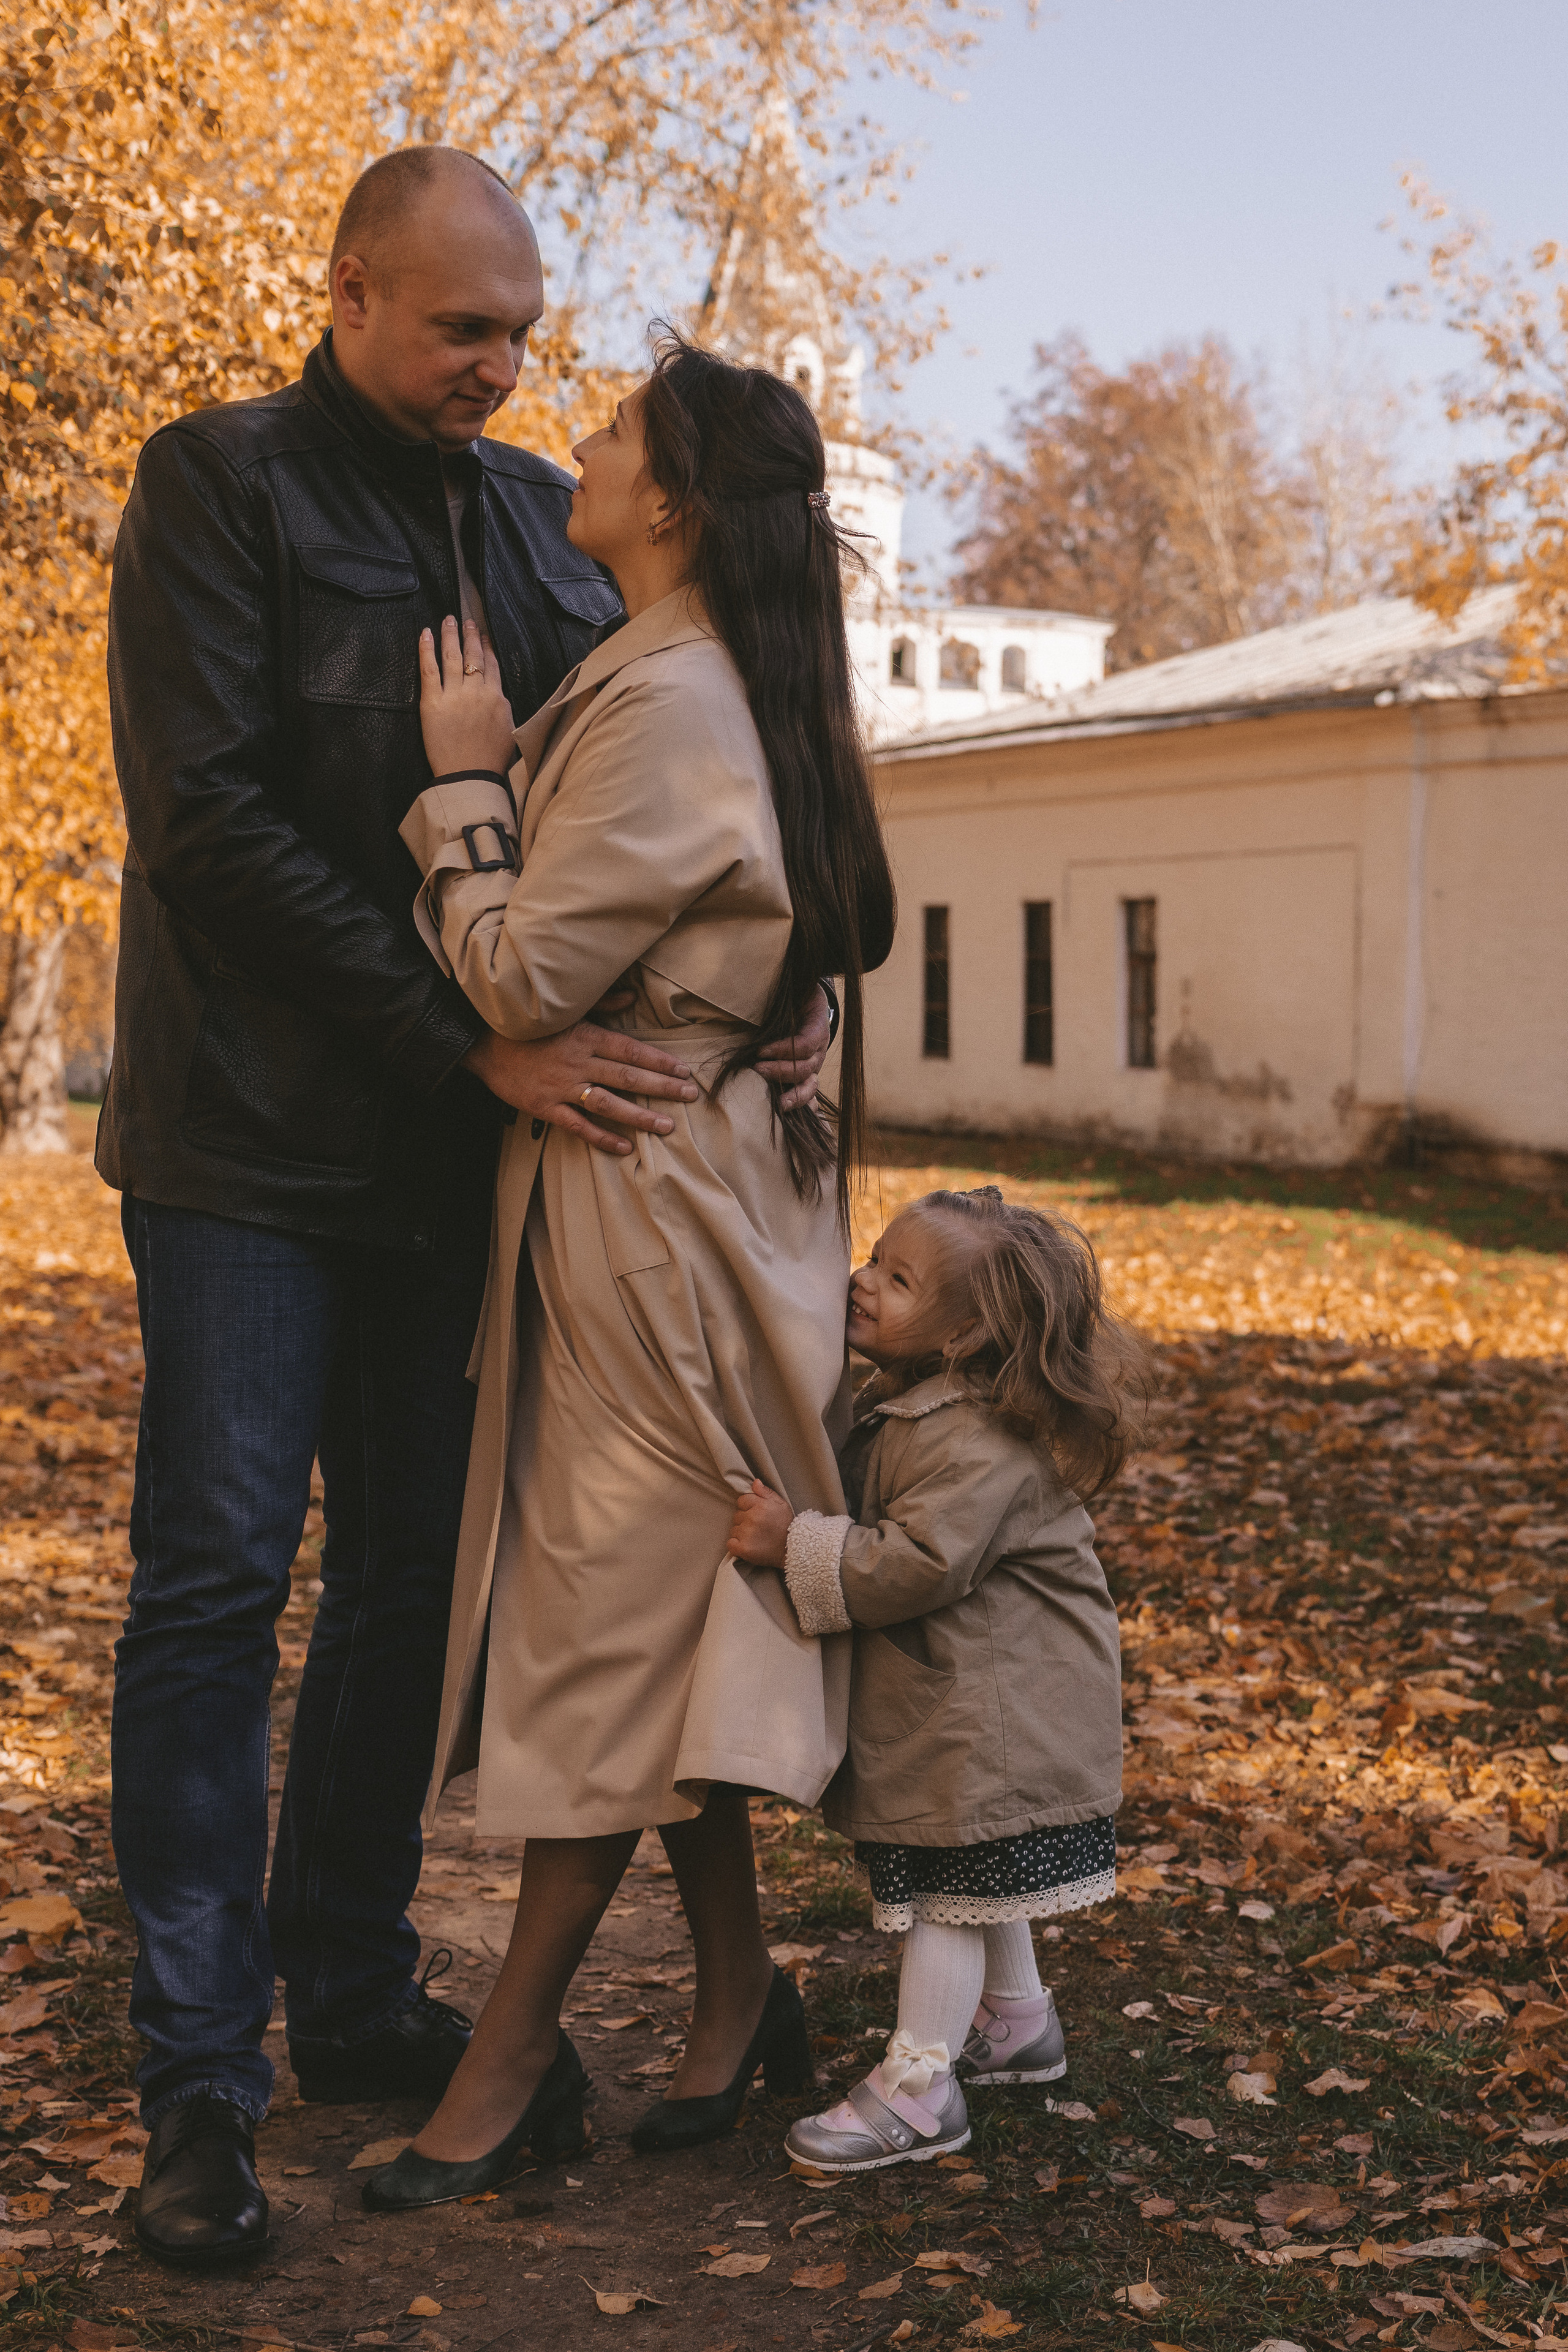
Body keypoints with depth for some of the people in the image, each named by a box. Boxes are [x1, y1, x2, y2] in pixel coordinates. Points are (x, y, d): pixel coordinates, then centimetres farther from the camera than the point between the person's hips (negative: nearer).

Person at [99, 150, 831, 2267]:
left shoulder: (540, 519, 12)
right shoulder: (221, 483, -5)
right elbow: (211, 821, -15)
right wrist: (484, 1043, -20)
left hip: (456, 1155, 6)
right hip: (255, 1142, -5)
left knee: (413, 1584, 10)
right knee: (217, 1582, -3)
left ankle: (357, 2000, 23)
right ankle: (202, 2076, 5)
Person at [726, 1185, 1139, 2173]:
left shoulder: (979, 1442, -26)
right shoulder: (899, 1408, 7)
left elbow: (919, 1563, -32)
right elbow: (873, 1524, 21)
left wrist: (797, 1545, -31)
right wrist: (788, 1525, 7)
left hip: (992, 1712, -10)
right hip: (957, 1694, 10)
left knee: (951, 1883, -3)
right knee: (976, 1875, 24)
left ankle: (918, 2085, 4)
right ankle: (1020, 2022, 42)